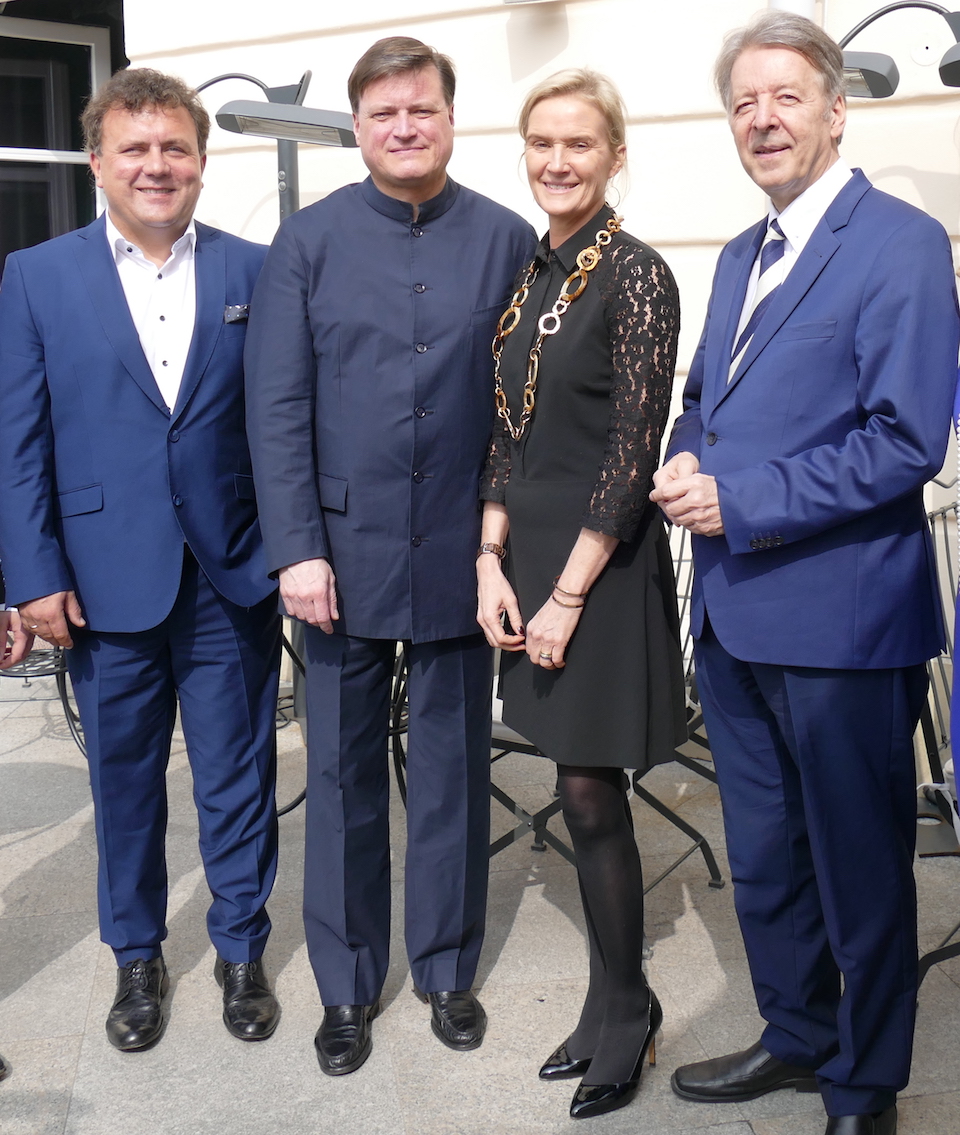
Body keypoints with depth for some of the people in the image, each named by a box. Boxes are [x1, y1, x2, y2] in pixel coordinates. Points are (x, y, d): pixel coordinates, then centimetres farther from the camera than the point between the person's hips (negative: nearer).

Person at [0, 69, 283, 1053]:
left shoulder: (254, 272, 3)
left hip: (232, 581, 0)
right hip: (108, 583, 0)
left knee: (238, 776, 10)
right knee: (124, 778, 14)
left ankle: (241, 949, 30)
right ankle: (137, 956, 34)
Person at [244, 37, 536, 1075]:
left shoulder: (506, 240, 2)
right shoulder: (307, 241, 2)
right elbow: (276, 406, -2)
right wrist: (297, 548, -9)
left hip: (460, 555, 0)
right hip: (343, 553, 0)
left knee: (453, 768, 12)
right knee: (344, 773, 10)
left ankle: (446, 968, 31)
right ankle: (347, 985, 27)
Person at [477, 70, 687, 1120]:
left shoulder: (636, 275, -11)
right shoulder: (527, 274, 11)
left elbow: (633, 450, -15)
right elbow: (508, 436, 12)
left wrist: (567, 595, -15)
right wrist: (491, 563, 2)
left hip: (602, 566, -7)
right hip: (529, 560, 7)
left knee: (589, 797, 2)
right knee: (581, 797, 14)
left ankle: (623, 1014, 23)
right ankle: (613, 1005, 30)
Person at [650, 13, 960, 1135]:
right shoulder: (741, 256, 15)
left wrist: (741, 500, -19)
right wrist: (684, 461, 0)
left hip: (841, 617, -8)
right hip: (734, 611, 8)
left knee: (859, 870, 8)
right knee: (762, 858, 20)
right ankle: (795, 1038, 40)